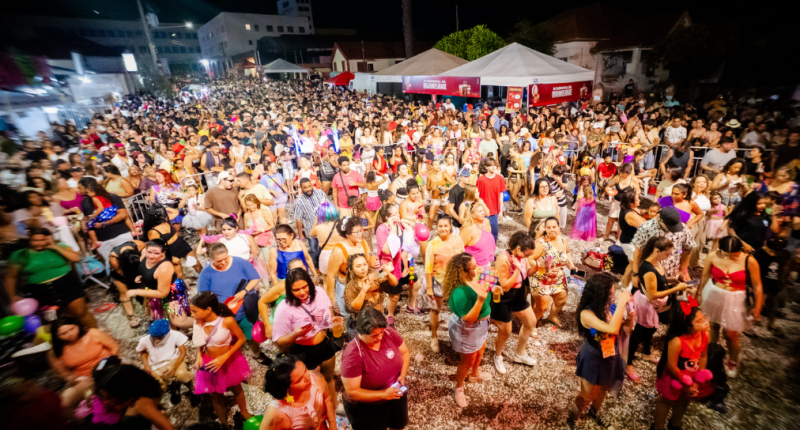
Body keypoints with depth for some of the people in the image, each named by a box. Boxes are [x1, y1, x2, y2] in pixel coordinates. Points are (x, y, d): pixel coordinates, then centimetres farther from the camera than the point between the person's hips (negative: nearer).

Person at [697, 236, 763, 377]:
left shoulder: (749, 261, -19)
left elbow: (757, 285, -9)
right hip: (712, 296, 1)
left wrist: (757, 307, -6)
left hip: (734, 301, -1)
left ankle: (733, 362, 35)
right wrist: (699, 294, 8)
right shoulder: (712, 257, -16)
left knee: (730, 334, 8)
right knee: (712, 327, 17)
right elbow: (704, 277, -1)